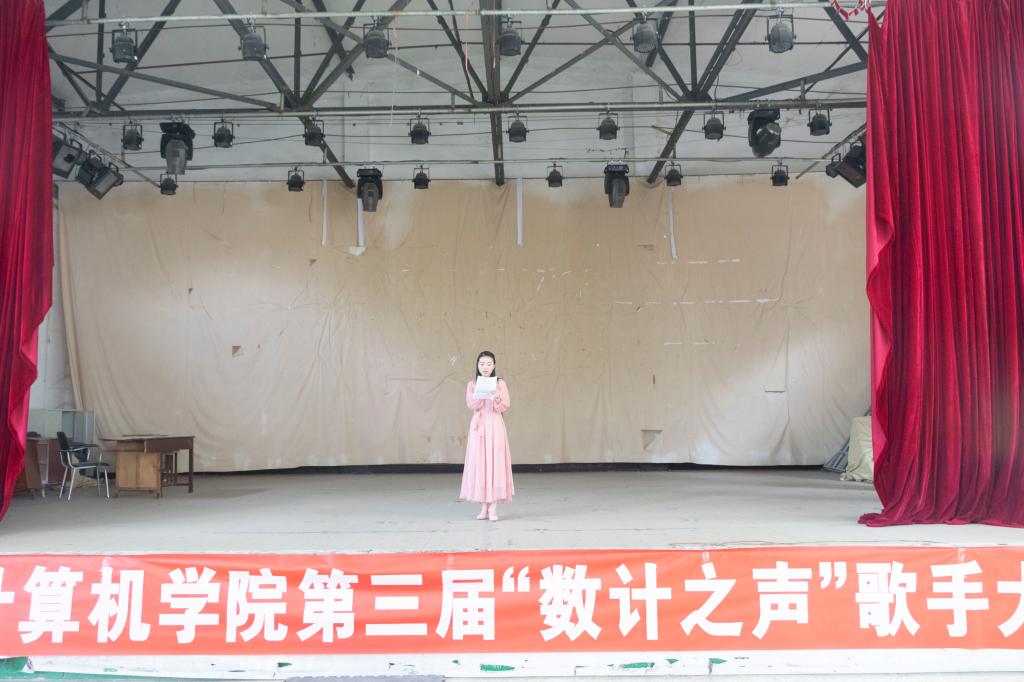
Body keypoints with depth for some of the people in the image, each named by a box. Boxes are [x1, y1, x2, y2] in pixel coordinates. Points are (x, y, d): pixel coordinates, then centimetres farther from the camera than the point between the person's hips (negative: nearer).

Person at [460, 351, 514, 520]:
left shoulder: (500, 383, 4)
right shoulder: (472, 385, 7)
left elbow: (504, 407, -3)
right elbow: (472, 406, -6)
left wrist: (497, 397, -22)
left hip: (495, 426, -1)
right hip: (478, 426, 1)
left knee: (495, 462, -5)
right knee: (479, 463, 0)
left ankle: (493, 508, -2)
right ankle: (484, 507, 7)